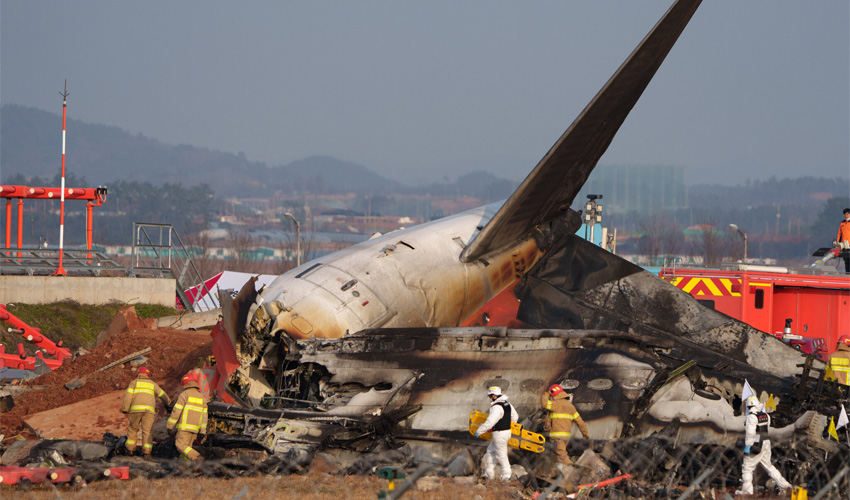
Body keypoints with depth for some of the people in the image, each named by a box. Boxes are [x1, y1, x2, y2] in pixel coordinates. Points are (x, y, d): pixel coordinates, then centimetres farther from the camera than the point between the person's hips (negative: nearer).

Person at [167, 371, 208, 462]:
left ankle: (196, 457, -30)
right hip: (195, 427, 7)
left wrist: (169, 426, -4)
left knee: (180, 445, -8)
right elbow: (204, 415, 10)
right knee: (187, 446, 14)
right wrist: (203, 431, 12)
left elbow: (176, 411, -10)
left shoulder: (184, 395, -7)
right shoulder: (201, 397, 12)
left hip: (185, 426, -7)